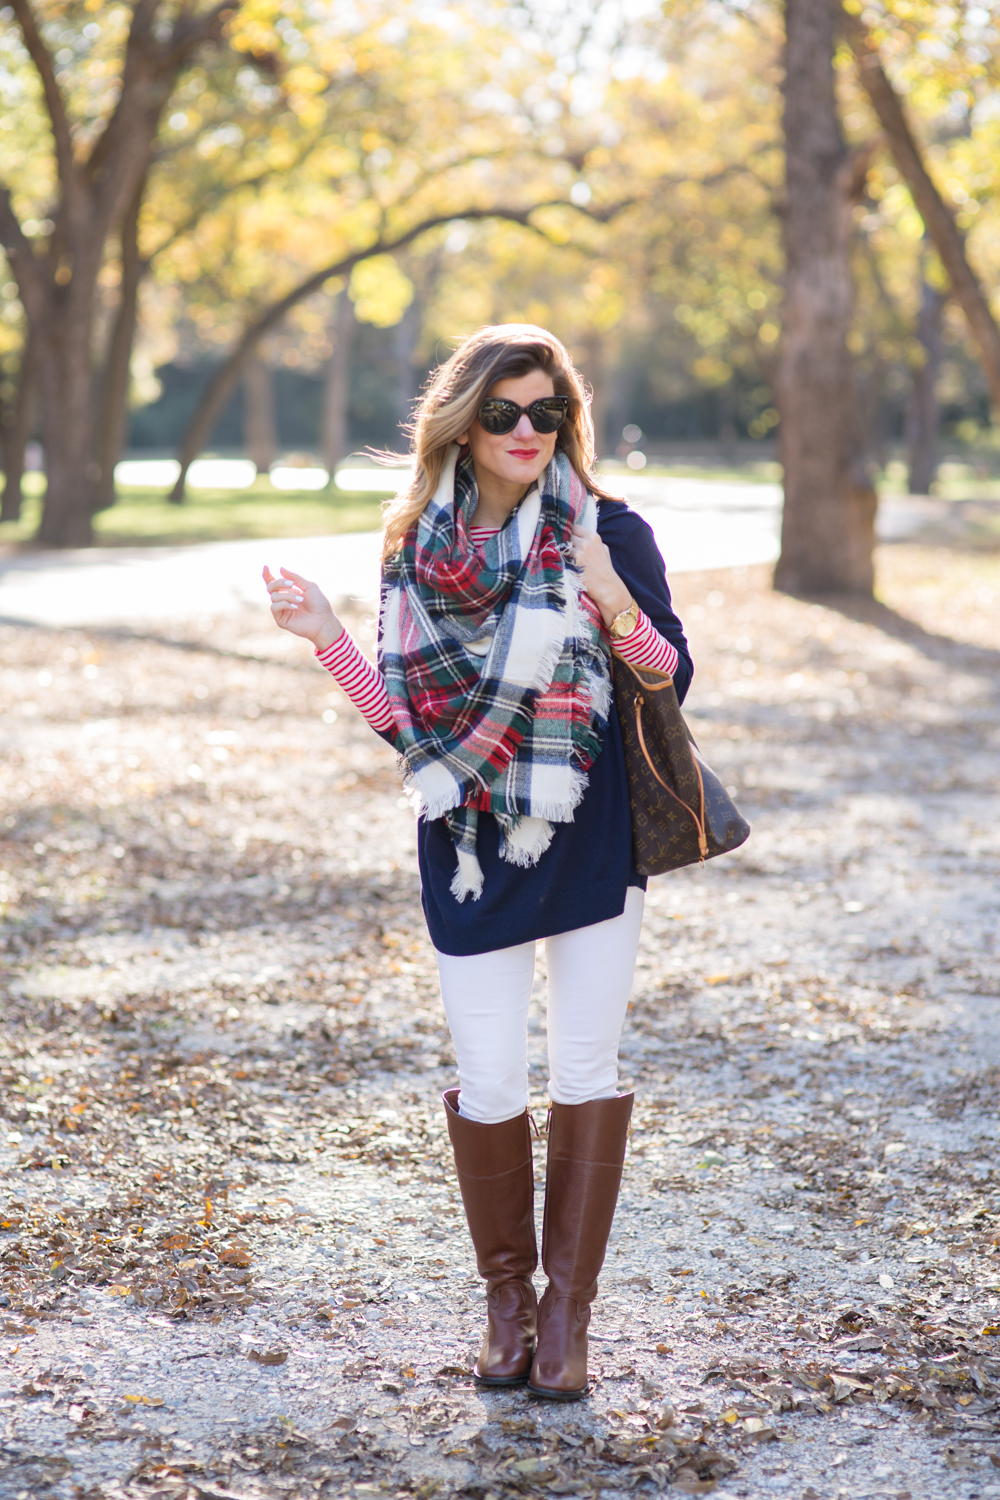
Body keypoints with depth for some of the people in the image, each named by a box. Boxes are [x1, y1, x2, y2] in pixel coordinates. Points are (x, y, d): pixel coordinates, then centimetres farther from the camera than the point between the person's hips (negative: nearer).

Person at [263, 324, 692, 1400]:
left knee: (586, 1070, 3)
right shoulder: (418, 554, 4)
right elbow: (409, 722, 5)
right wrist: (325, 637, -5)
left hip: (592, 842, -2)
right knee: (488, 1084, 2)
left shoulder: (608, 534, -3)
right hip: (470, 853, 2)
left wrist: (617, 608, -22)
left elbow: (674, 682, -4)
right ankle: (507, 1298, 22)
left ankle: (568, 1308, 14)